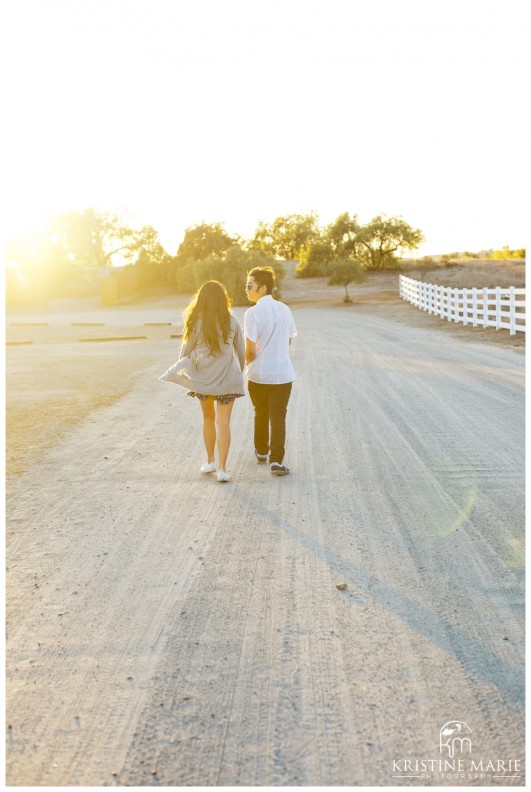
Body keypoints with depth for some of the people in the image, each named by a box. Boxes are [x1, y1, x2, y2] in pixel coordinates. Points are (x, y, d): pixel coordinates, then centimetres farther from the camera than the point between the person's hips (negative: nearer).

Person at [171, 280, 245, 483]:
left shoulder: (198, 322, -7)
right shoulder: (232, 321, -2)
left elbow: (186, 350, 2)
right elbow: (241, 351, 6)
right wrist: (240, 371, 22)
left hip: (203, 379, 0)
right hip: (227, 378, 0)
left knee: (208, 419, 18)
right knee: (223, 422, 1)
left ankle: (210, 461, 27)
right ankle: (222, 468, -3)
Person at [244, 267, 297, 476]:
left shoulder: (253, 313, -14)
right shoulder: (284, 309, 2)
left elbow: (250, 350, -14)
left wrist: (249, 364, 6)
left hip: (259, 374, -2)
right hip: (283, 374, 2)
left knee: (261, 414, 17)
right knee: (278, 417, 4)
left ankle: (262, 452, 33)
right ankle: (276, 460, -3)